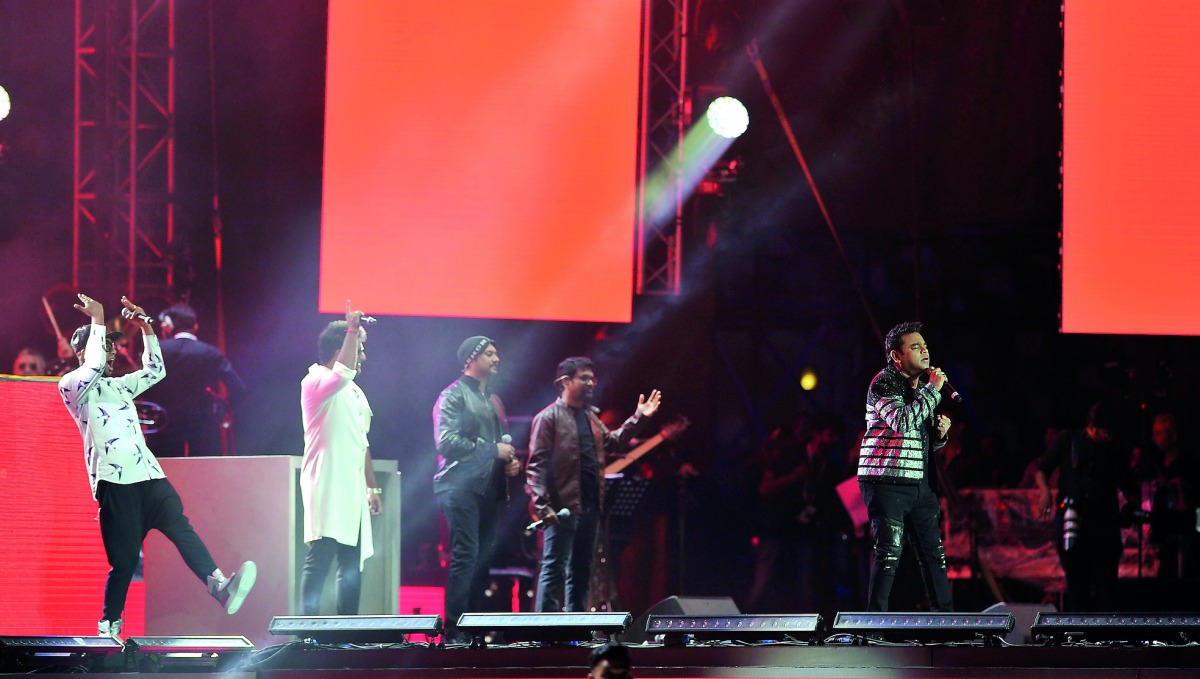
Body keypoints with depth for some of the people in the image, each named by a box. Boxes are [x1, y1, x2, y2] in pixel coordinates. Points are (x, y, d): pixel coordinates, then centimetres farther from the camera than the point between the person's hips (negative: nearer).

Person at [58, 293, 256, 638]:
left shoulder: (119, 386, 28)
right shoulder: (72, 386, 4)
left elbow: (155, 370, 33)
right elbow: (94, 367, -16)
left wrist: (145, 327, 24)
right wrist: (98, 320, -8)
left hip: (148, 476, 6)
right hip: (114, 482, -6)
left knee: (180, 527, -17)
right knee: (124, 561, -6)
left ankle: (220, 586, -37)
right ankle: (108, 629, 7)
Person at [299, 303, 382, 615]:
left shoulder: (353, 391, 22)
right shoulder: (316, 383, -6)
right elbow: (342, 373, -30)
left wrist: (372, 487, 23)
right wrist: (353, 330, -26)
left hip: (353, 491, 9)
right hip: (327, 487, -9)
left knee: (353, 563, 7)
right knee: (320, 558, -12)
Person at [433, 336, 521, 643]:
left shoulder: (492, 401, 23)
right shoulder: (454, 395, -2)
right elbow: (446, 441, -14)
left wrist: (510, 461, 7)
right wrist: (492, 449, -12)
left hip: (490, 488, 8)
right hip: (463, 487, -8)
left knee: (484, 558, 3)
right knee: (465, 556, -14)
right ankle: (454, 630, -14)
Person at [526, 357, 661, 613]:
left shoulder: (591, 416, 19)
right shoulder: (549, 418, -6)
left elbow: (611, 442, 31)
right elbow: (536, 465, -12)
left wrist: (637, 418, 20)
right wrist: (542, 505, -21)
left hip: (590, 505, 9)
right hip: (562, 507, -9)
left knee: (581, 571, 12)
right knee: (554, 568, -9)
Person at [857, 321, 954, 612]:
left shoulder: (921, 385, 18)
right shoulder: (884, 384, -8)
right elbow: (903, 422, -25)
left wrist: (940, 432, 4)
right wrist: (932, 390, -17)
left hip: (920, 483, 8)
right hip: (887, 482, -8)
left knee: (934, 552, 8)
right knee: (889, 553, -11)